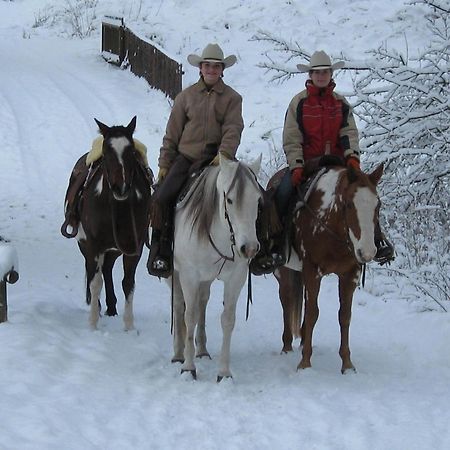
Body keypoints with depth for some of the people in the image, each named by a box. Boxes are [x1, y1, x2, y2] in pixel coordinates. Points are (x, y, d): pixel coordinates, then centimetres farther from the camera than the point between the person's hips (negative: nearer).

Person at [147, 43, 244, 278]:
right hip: (186, 157, 1)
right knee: (162, 197, -19)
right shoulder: (186, 96, 12)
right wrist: (164, 164, 9)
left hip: (217, 159, -1)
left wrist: (224, 154, -23)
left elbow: (233, 129, -5)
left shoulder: (232, 98, 8)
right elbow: (172, 133, 14)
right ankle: (160, 251, -8)